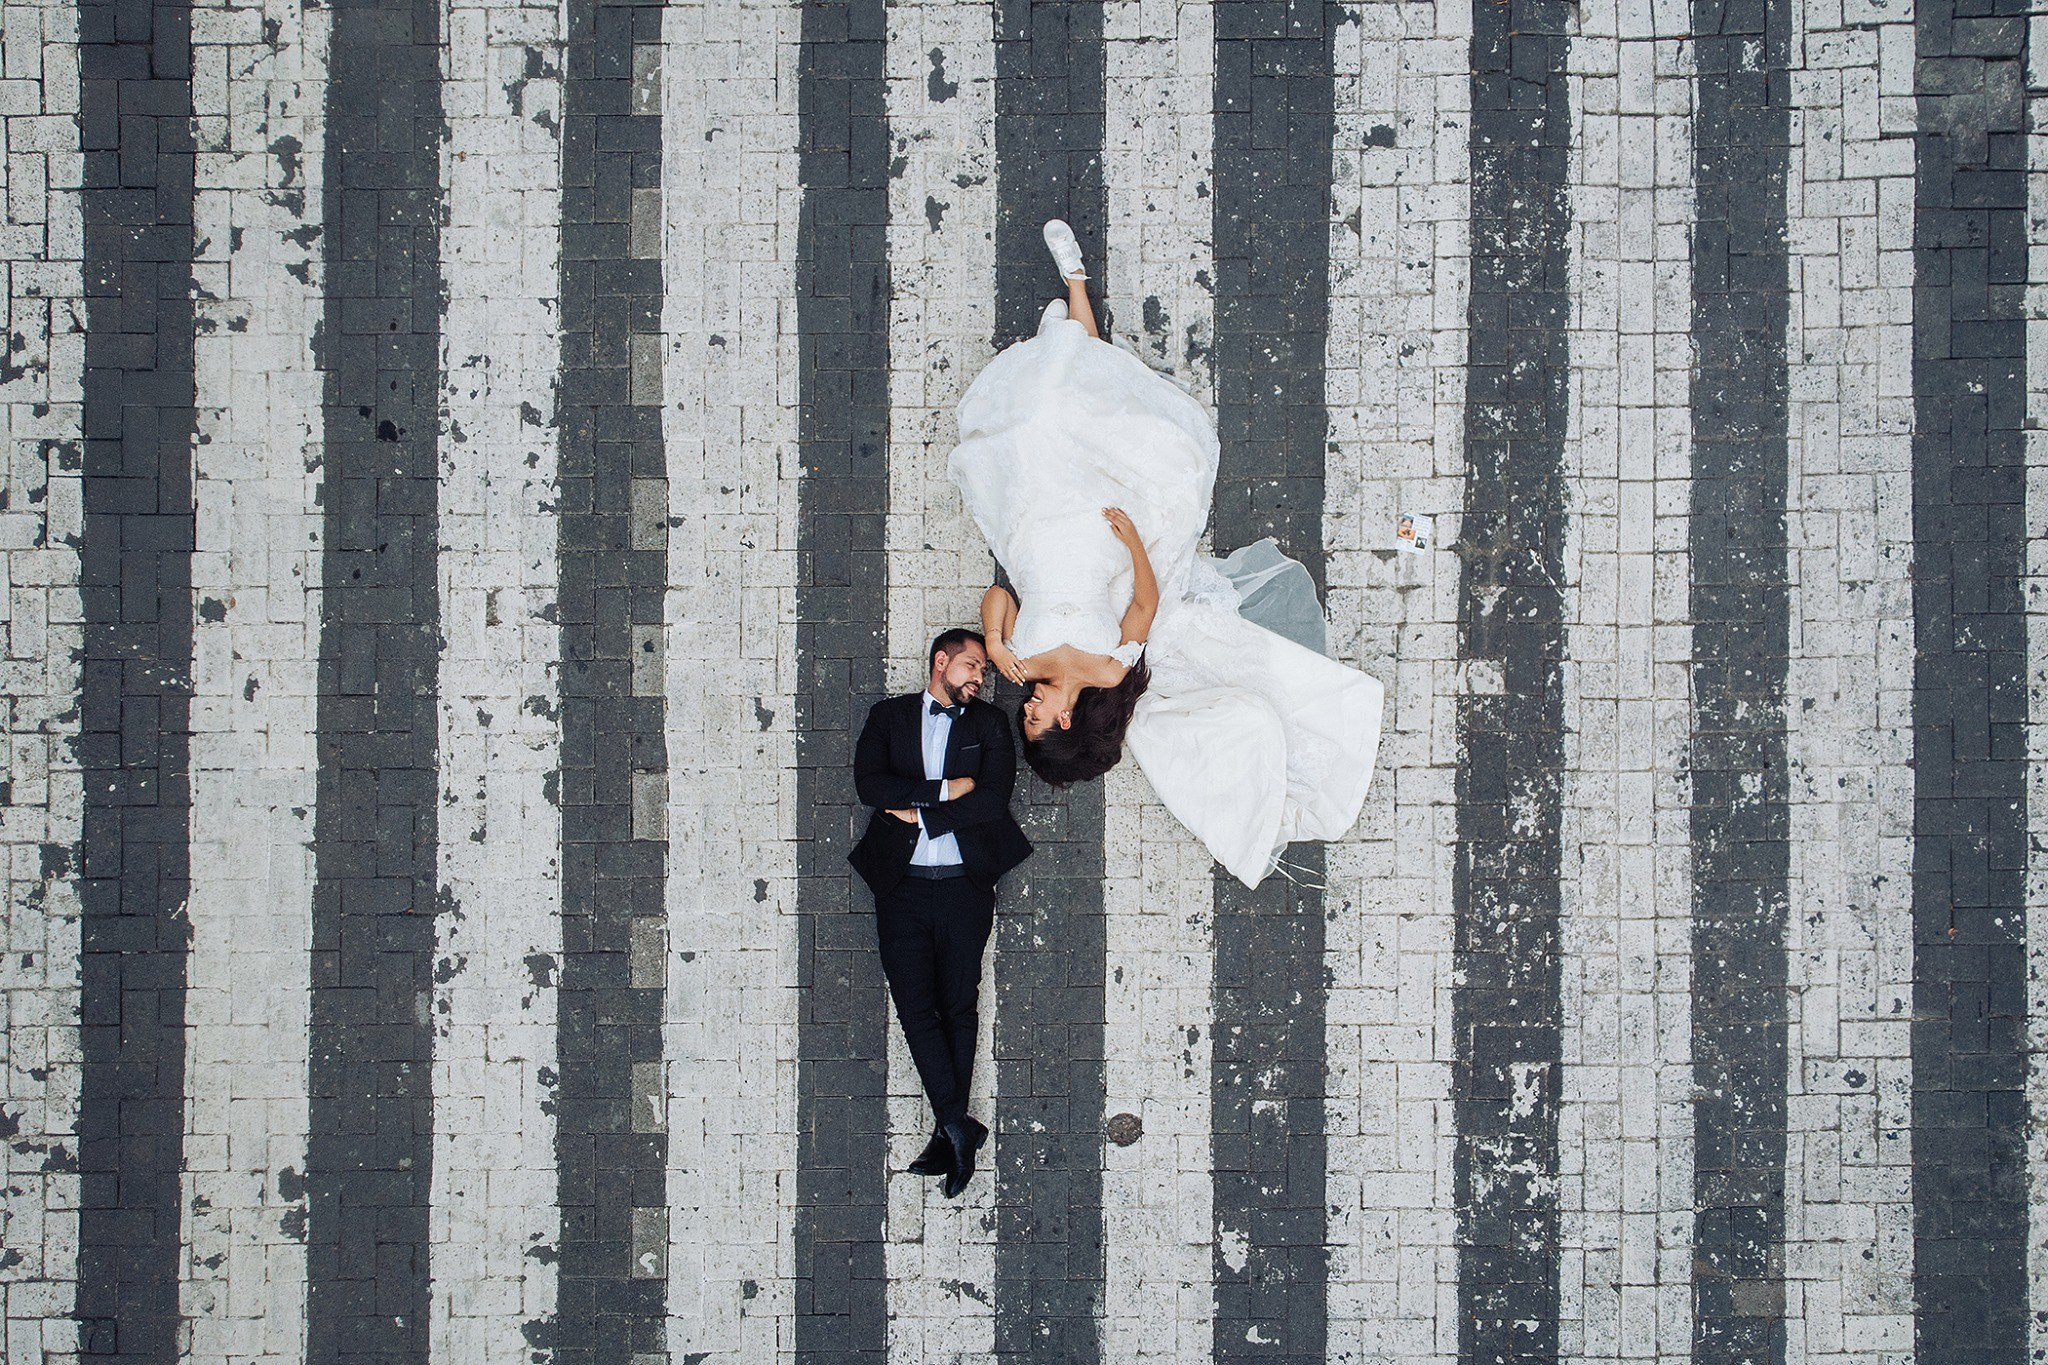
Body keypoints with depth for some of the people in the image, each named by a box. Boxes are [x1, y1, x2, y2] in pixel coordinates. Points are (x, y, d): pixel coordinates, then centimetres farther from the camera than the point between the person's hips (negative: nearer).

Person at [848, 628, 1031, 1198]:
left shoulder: (989, 724, 12)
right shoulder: (888, 716, 13)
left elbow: (993, 800, -3)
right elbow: (869, 785, -4)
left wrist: (918, 811, -6)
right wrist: (945, 791, -7)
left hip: (964, 884, 0)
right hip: (903, 885, 0)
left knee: (959, 1006, -1)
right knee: (914, 1006, -9)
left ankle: (948, 1133, 3)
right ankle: (958, 1125, -6)